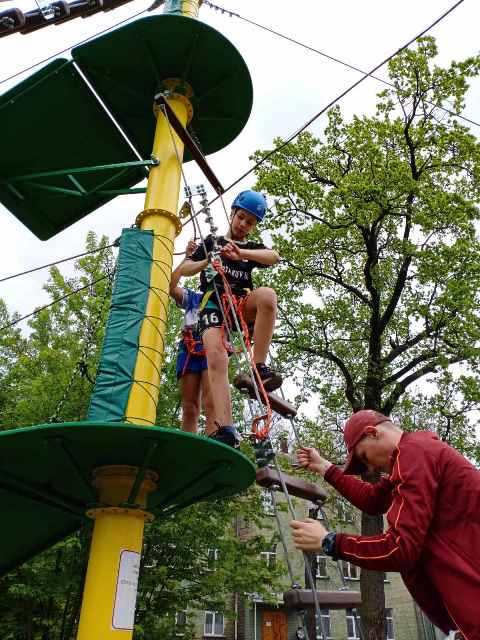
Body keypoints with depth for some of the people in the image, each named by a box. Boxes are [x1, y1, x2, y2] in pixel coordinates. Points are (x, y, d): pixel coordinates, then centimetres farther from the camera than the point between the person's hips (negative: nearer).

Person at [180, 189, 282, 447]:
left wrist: (240, 254, -19)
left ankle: (259, 368, -31)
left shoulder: (252, 248, 24)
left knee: (267, 294, -35)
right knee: (216, 356, -27)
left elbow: (274, 256, 0)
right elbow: (184, 269, 22)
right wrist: (207, 261, 0)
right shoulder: (212, 242, 26)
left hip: (242, 302, 1)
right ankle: (226, 429, -36)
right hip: (214, 300, -1)